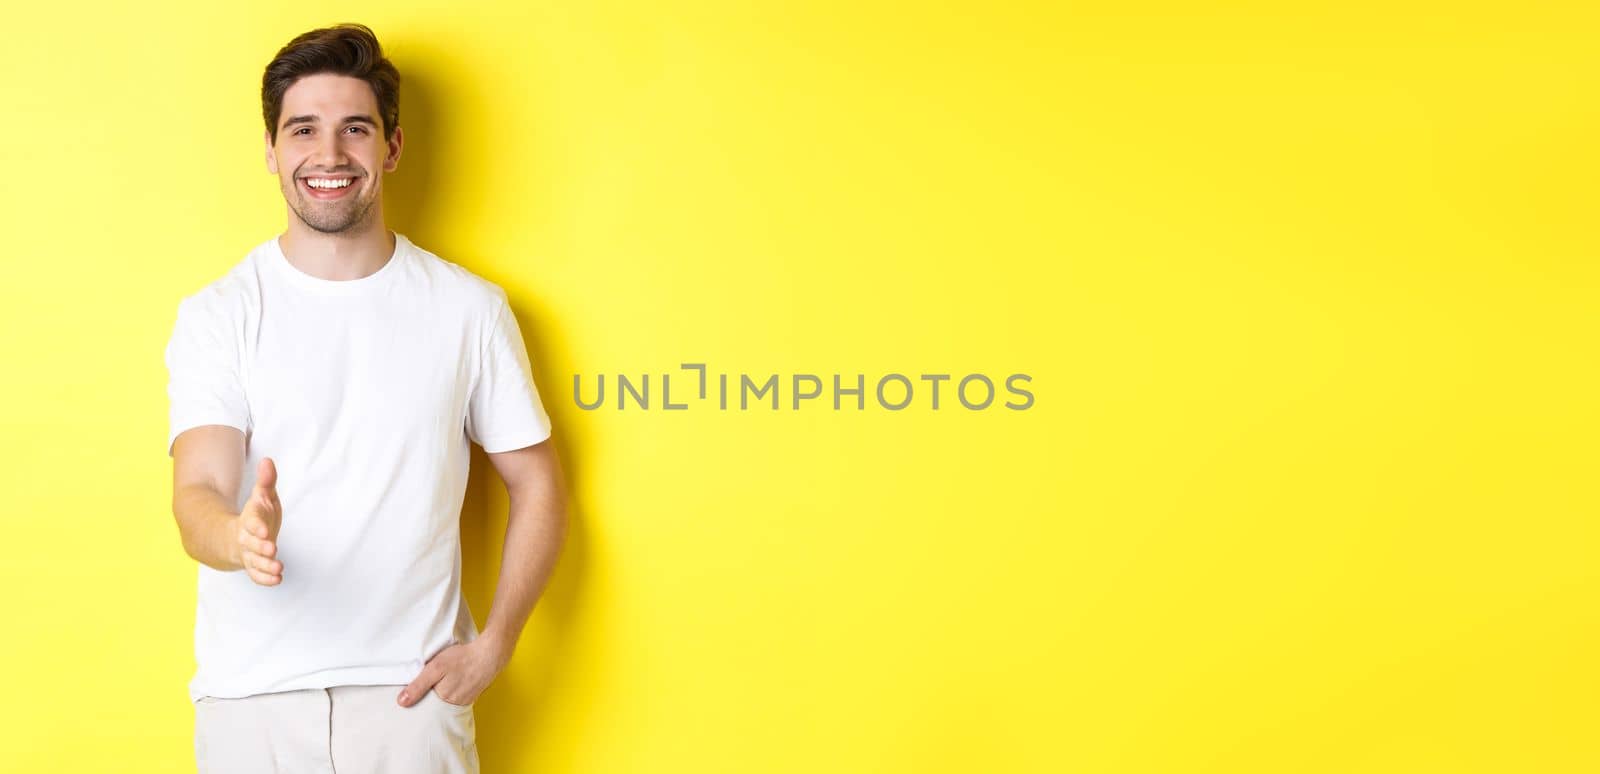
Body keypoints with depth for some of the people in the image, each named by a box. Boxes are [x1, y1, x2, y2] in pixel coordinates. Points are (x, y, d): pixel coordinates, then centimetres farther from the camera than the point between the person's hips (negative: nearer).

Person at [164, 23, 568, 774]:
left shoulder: (468, 308, 0)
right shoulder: (217, 314, -2)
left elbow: (537, 488, 6)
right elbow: (197, 493, -13)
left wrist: (492, 646, -3)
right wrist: (237, 537, -36)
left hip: (412, 690, 0)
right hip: (251, 691, 0)